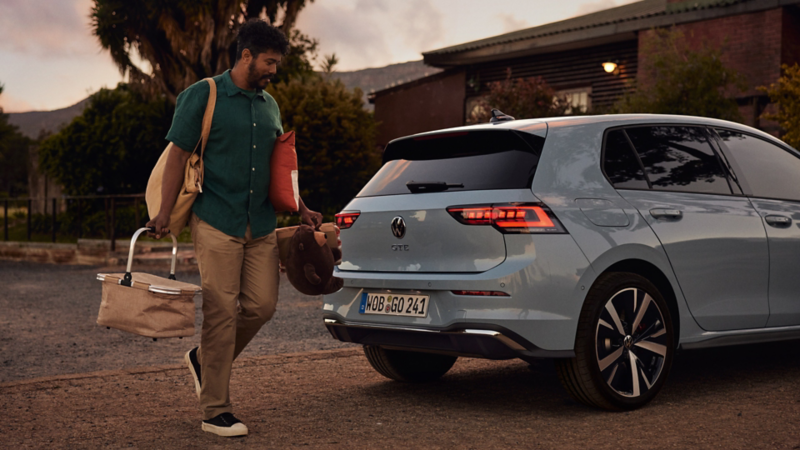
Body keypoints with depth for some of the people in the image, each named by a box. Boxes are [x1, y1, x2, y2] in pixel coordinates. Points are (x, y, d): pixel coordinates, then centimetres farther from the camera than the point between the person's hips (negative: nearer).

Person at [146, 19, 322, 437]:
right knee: (221, 313, -5)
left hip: (261, 226, 6)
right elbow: (178, 155, -5)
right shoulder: (202, 96, -2)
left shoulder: (270, 105, 16)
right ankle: (215, 411, 4)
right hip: (217, 223, -6)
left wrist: (302, 210, 20)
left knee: (261, 306, 2)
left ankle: (204, 359, 28)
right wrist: (165, 213, -12)